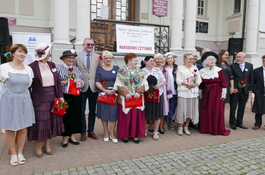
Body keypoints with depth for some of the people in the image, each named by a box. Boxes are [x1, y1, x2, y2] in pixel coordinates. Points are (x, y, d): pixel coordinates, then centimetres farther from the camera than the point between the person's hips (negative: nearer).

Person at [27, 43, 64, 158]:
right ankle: (39, 147, 23)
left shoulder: (52, 65, 8)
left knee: (51, 122, 11)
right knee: (40, 123, 3)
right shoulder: (32, 66, -8)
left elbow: (58, 82, 8)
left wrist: (60, 96, 3)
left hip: (53, 98, 5)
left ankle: (47, 145, 28)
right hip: (39, 100, -5)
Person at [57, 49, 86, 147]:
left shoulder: (77, 69, 13)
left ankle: (72, 136, 25)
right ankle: (65, 138, 18)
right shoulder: (59, 69, -1)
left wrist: (79, 81, -8)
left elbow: (84, 83, 12)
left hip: (76, 98, 5)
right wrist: (66, 81, -16)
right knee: (65, 117, 2)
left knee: (75, 116, 9)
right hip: (64, 98, -4)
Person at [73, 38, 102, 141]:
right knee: (81, 111, 6)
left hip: (94, 88, 2)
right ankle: (83, 132, 20)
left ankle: (91, 131, 25)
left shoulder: (97, 57, 7)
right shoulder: (77, 56, 2)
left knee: (92, 110, 11)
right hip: (82, 87, -1)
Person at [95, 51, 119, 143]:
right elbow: (97, 83, -1)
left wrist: (115, 90, -13)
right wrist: (105, 90, -16)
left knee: (113, 113, -1)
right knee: (104, 113, 5)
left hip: (114, 94, 0)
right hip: (103, 94, 0)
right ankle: (106, 133, 20)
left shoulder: (116, 68, 7)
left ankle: (112, 134, 12)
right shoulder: (99, 69, 5)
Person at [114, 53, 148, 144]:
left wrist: (139, 92, -11)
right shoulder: (121, 71, 0)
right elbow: (119, 85, -6)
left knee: (136, 117, 4)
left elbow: (143, 83, 5)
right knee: (125, 117, 3)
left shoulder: (139, 71, 10)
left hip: (137, 98, 3)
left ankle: (136, 135, 16)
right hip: (125, 98, -3)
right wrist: (126, 93, -17)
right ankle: (125, 135, 17)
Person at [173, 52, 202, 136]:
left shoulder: (195, 68, 17)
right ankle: (180, 127, 10)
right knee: (182, 109, -5)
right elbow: (178, 81, -5)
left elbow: (199, 80, 9)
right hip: (183, 91, -4)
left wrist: (194, 84, -10)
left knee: (191, 109, 4)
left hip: (193, 92, 4)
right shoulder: (180, 68, 4)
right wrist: (187, 83, -17)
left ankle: (186, 127, 18)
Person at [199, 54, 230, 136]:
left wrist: (223, 93, -7)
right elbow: (201, 84, 7)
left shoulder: (219, 70, -4)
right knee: (206, 111, 5)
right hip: (206, 94, 2)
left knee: (217, 110, -1)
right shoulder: (202, 71, 3)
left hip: (217, 93, -2)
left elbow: (223, 82, -4)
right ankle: (206, 128, 19)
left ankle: (217, 129, 12)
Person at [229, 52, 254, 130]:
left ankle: (239, 122, 21)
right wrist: (233, 88, -13)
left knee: (242, 107, 10)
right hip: (235, 90, -3)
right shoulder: (233, 66, -3)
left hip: (245, 90, 3)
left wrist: (250, 88, 3)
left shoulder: (250, 66, 8)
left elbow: (251, 78, 9)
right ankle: (232, 123, 15)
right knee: (233, 107, 2)